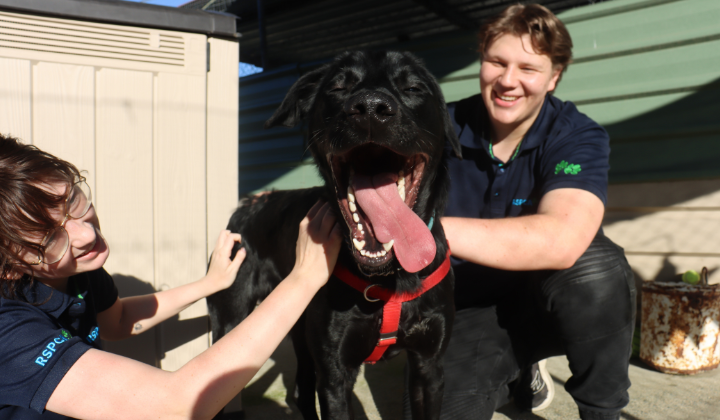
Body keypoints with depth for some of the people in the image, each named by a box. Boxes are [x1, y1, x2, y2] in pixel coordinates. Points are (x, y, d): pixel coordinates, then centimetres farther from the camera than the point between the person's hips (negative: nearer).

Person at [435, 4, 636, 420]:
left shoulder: (579, 136, -15)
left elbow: (563, 241, -35)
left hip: (546, 303, -1)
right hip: (467, 311, 2)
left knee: (596, 266, -32)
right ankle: (520, 368, 14)